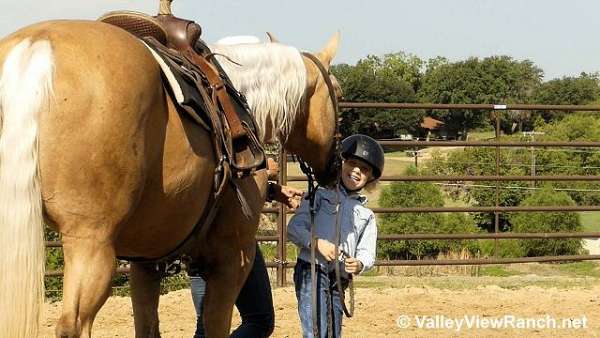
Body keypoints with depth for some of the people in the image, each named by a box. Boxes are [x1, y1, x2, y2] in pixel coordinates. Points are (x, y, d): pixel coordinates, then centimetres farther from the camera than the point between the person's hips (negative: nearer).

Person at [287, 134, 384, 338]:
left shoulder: (366, 215, 19)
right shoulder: (320, 195, 8)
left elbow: (367, 252, 10)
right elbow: (294, 228, -1)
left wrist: (360, 264, -14)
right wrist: (317, 243, -19)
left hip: (340, 279, 5)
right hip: (312, 270, -5)